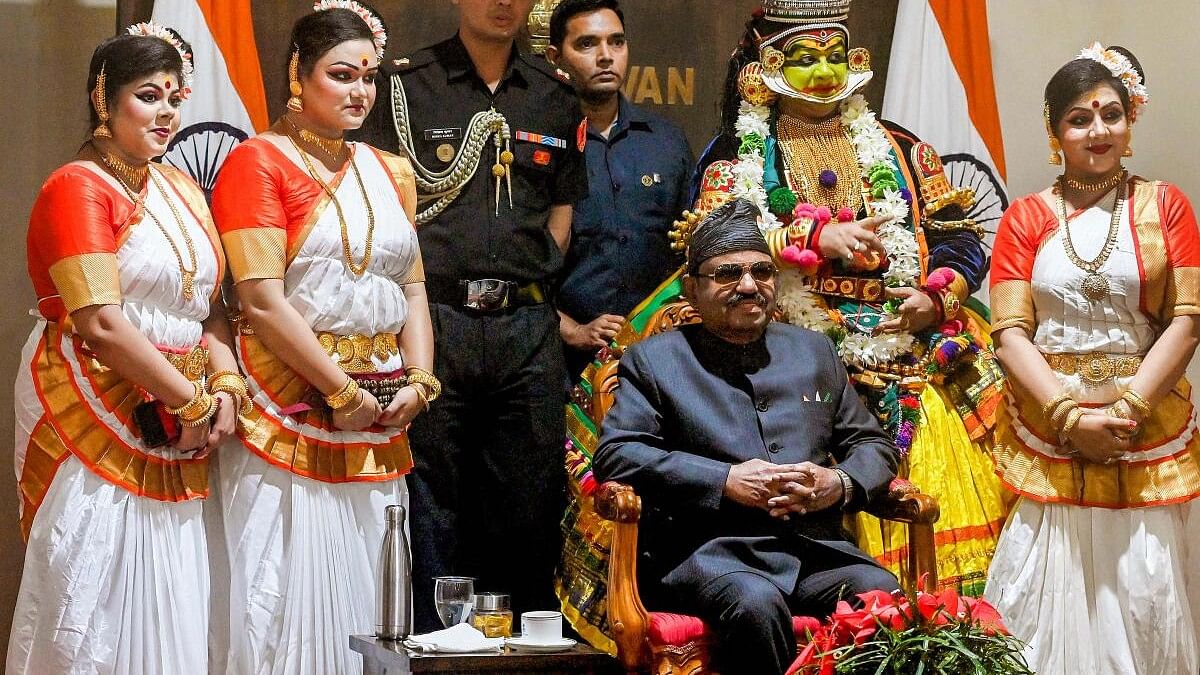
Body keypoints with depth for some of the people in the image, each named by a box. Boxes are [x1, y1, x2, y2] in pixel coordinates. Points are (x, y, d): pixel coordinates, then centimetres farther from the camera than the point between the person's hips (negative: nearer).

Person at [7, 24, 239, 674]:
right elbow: (101, 323, -18)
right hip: (96, 413, -7)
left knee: (170, 603, 8)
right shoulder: (77, 188, -10)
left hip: (177, 425, 7)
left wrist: (225, 383, -4)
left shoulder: (181, 189, 14)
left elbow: (210, 303, 14)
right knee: (95, 604, -2)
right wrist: (191, 400, -13)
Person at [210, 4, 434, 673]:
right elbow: (262, 299, -13)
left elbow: (413, 288, 15)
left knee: (366, 589, 9)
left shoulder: (390, 172, 16)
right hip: (293, 407, -6)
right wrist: (343, 392, -13)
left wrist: (419, 380, -1)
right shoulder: (258, 162, -5)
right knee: (294, 587, -4)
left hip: (382, 423, 6)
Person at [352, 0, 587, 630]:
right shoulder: (406, 85, 3)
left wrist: (527, 289, 6)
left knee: (529, 504, 6)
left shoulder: (555, 95, 15)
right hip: (432, 317, -3)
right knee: (428, 503, 0)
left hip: (526, 325, 3)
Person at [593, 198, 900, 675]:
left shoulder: (813, 351, 26)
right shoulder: (653, 359, 14)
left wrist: (840, 483, -1)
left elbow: (874, 446, 25)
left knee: (889, 598, -28)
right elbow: (615, 455, 0)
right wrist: (725, 481, -10)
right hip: (711, 550, -3)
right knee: (756, 603, -37)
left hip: (818, 551, 3)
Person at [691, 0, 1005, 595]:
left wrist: (938, 298, -5)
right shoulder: (738, 156, 11)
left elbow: (959, 236, 15)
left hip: (915, 362, 3)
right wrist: (818, 237, -12)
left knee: (938, 524, -8)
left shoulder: (899, 149, 20)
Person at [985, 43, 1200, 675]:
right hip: (1048, 429, 0)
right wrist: (1070, 415, -14)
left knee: (1146, 593, -2)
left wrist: (1128, 405, -12)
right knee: (1056, 591, -2)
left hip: (1149, 429, 0)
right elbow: (1010, 332, -1)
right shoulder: (1026, 218, 6)